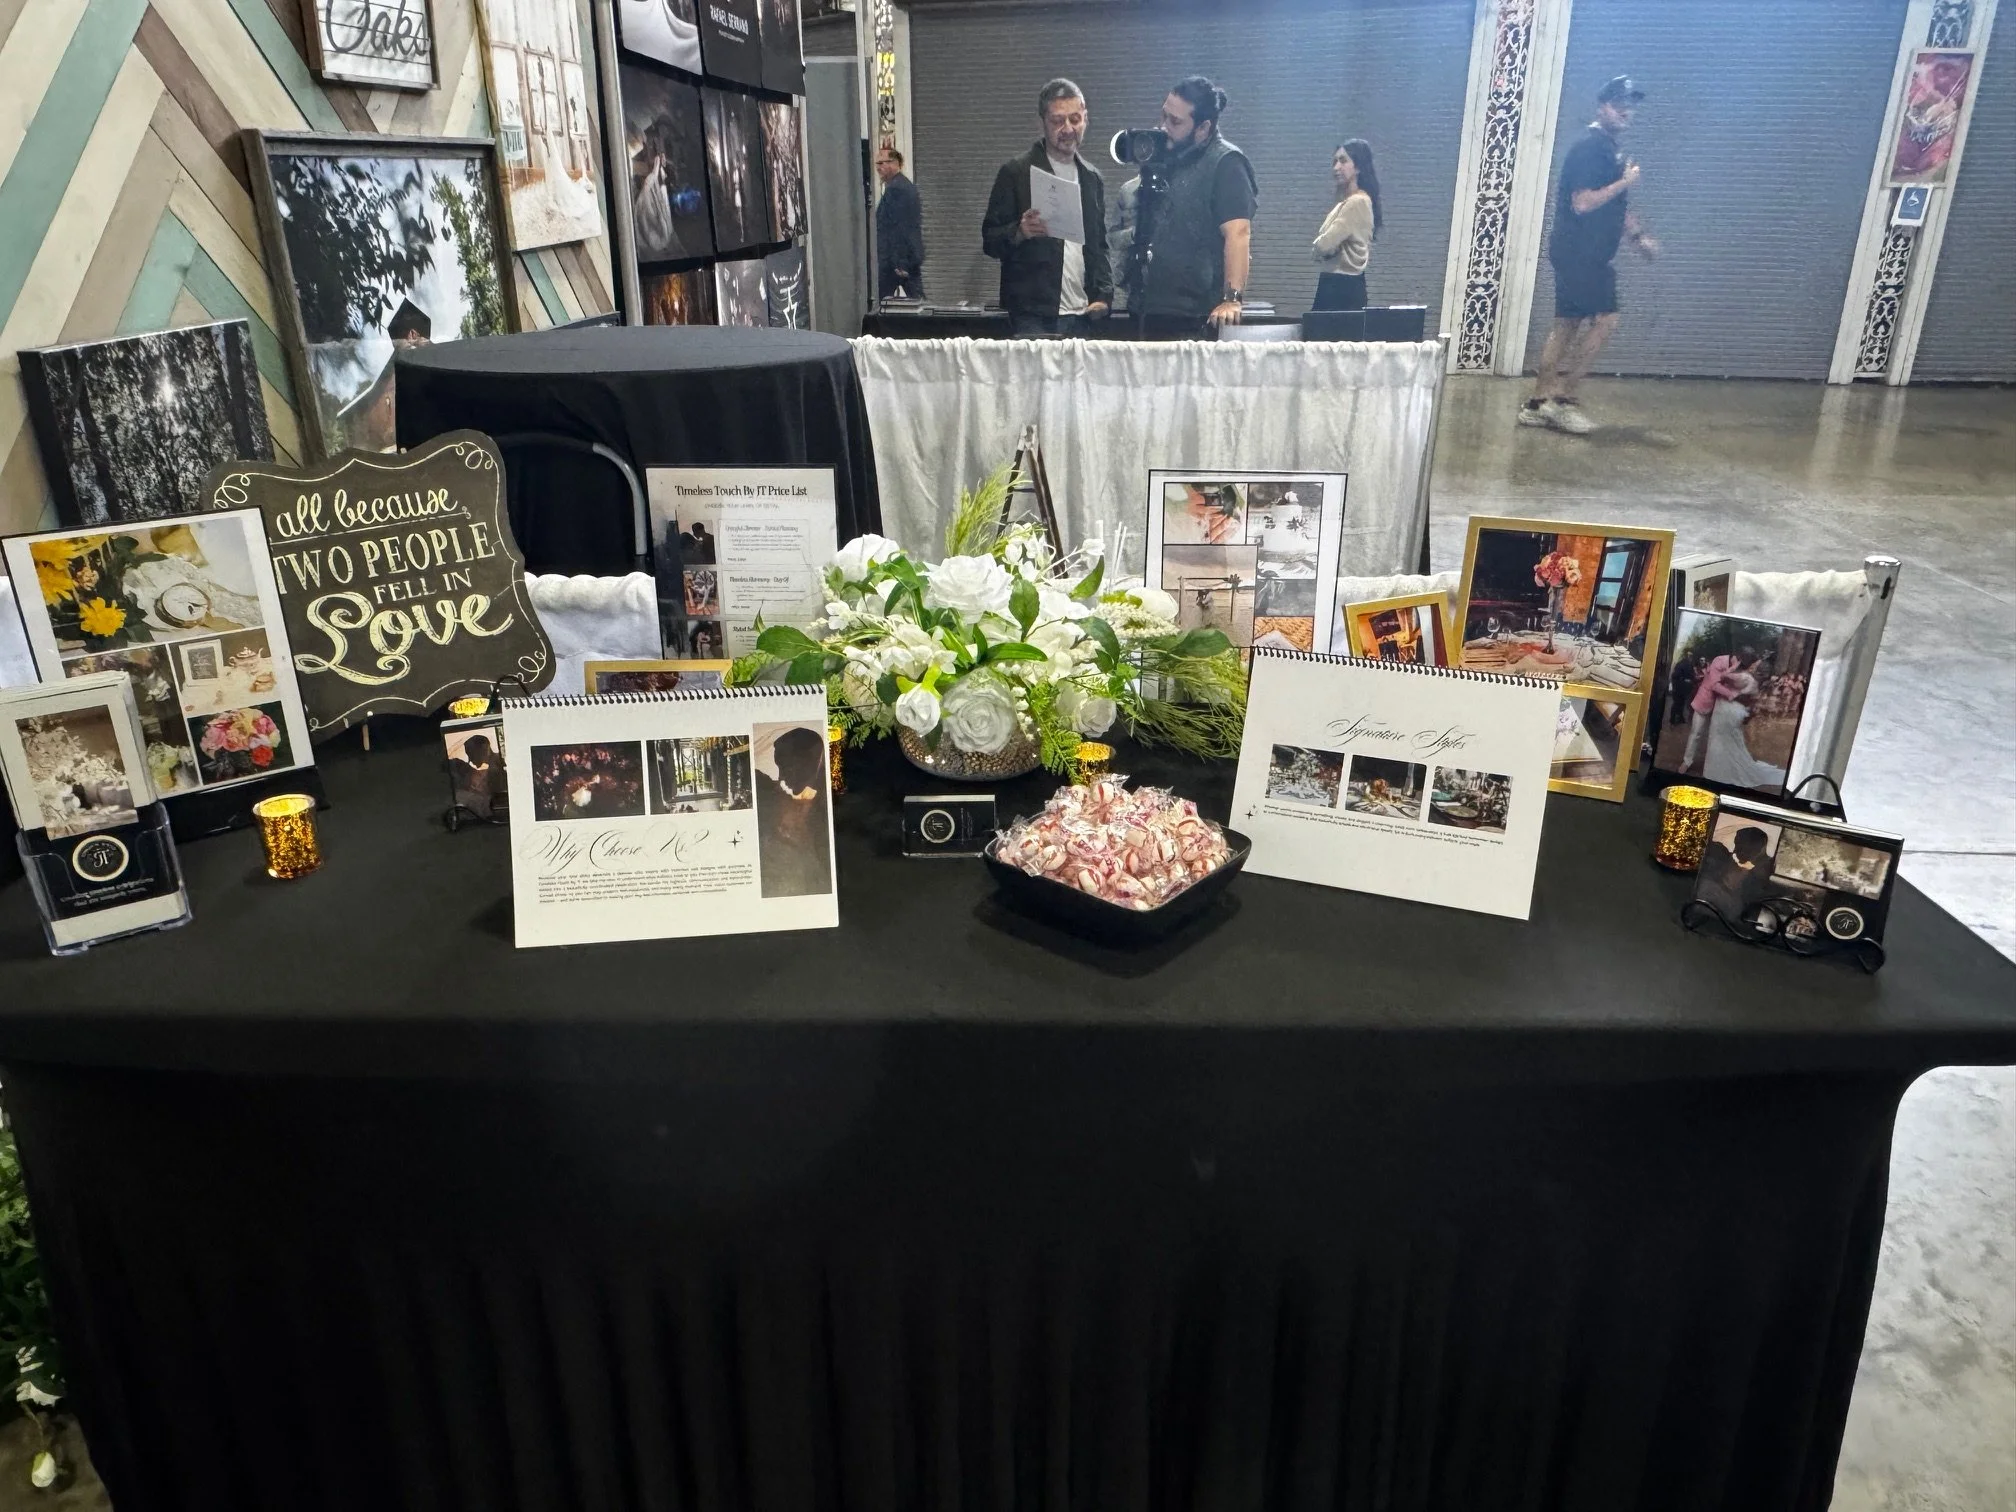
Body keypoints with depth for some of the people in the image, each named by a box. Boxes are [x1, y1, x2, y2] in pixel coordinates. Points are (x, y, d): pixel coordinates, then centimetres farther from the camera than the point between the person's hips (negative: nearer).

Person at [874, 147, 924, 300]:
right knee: (916, 297, 6)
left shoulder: (894, 189, -15)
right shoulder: (908, 185, 17)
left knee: (879, 297, -1)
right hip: (912, 257, 10)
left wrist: (898, 262, -22)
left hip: (894, 259, -10)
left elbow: (898, 227, -20)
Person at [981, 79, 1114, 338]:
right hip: (1032, 316, -4)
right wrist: (1019, 232, -21)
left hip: (1082, 317, 4)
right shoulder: (1015, 172, 1)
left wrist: (1104, 295, 5)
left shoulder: (1092, 179, 16)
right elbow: (990, 241, -1)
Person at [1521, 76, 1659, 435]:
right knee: (1605, 319, -9)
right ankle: (1562, 398, -7)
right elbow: (1582, 203, -21)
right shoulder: (1590, 146, -12)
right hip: (1580, 253, -10)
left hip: (1589, 254, 10)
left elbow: (1615, 207, 26)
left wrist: (1638, 236, 18)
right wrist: (1625, 182, -13)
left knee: (1567, 325, 8)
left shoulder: (1609, 149, 18)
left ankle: (1538, 404, 10)